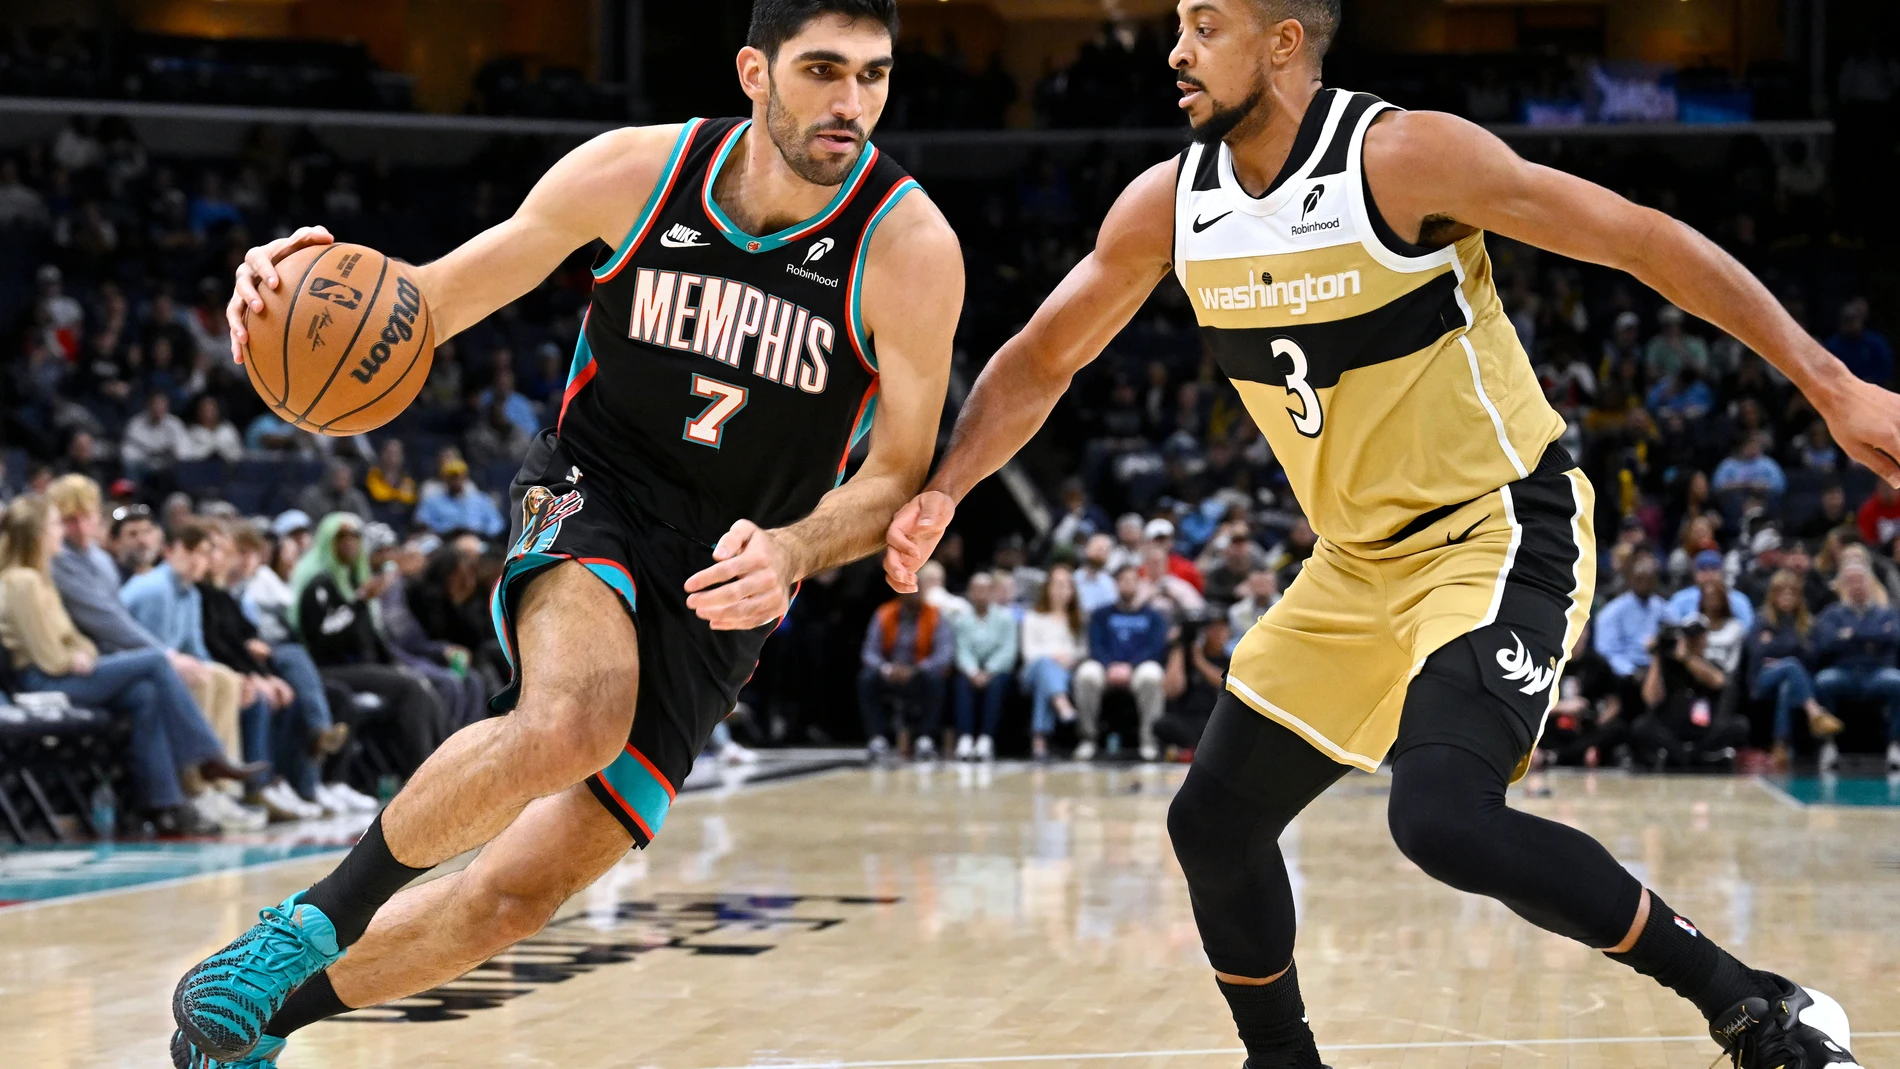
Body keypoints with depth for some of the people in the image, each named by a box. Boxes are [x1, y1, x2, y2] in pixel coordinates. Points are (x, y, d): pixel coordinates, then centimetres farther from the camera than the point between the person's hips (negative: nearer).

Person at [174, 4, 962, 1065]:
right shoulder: (635, 171, -10)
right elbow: (440, 296, 1)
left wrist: (790, 551, -30)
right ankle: (320, 915, -14)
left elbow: (899, 475, -9)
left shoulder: (910, 247, -15)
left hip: (723, 584, 1)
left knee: (521, 894, -2)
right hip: (591, 502, -1)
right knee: (573, 722, -37)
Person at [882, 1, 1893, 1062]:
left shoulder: (1403, 157, -20)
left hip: (1503, 534, -8)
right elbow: (1042, 360, 13)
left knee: (1442, 815, -28)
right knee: (1215, 823, 8)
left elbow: (1641, 237, -19)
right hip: (1359, 563, 8)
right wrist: (941, 493, -2)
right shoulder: (1167, 206, 0)